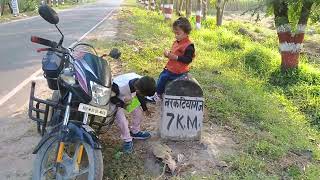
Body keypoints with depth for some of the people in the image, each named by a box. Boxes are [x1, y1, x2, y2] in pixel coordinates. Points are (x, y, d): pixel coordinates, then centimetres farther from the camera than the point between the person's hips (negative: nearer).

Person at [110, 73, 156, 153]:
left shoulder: (140, 82, -27)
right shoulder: (119, 86, -45)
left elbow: (140, 95, -4)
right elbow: (110, 96, -25)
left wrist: (145, 109, 4)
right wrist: (122, 104, -23)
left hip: (129, 98, 5)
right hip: (116, 100, -5)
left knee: (139, 113, 4)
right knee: (122, 121, -15)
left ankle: (135, 132, 31)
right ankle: (127, 140, 9)